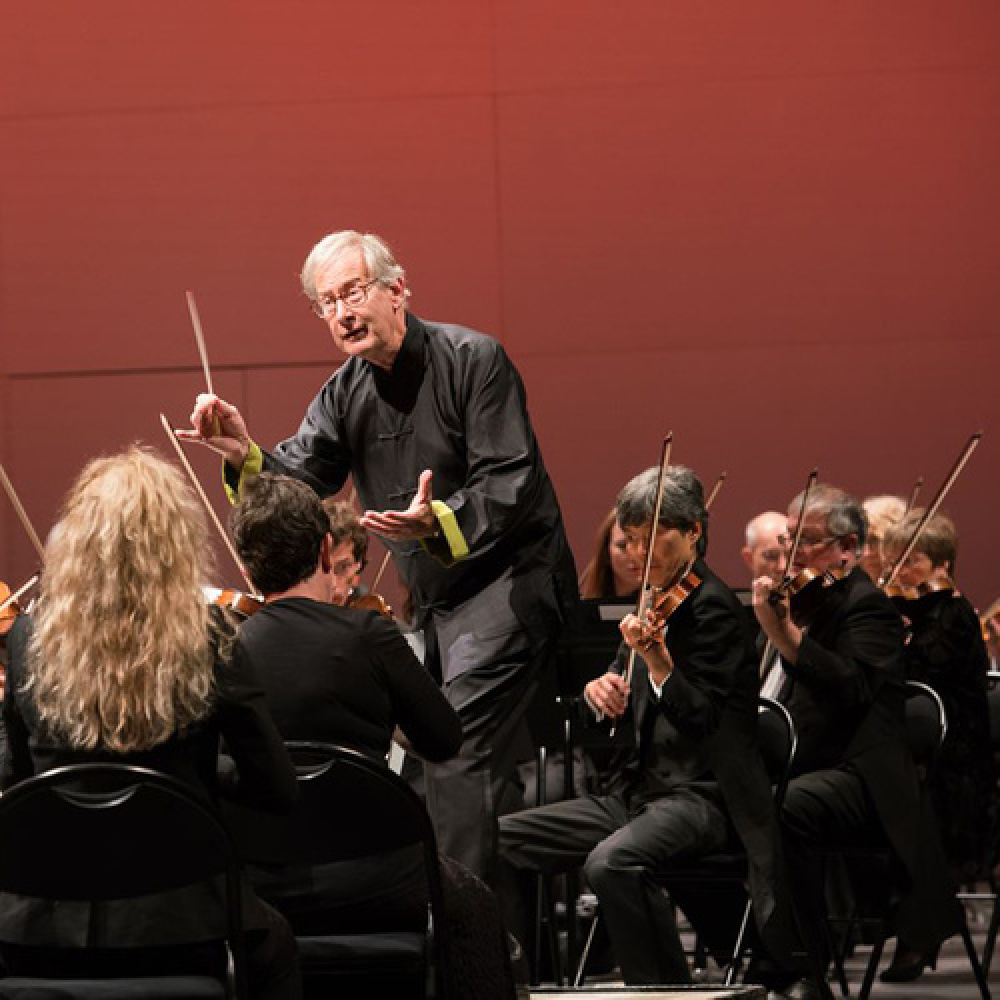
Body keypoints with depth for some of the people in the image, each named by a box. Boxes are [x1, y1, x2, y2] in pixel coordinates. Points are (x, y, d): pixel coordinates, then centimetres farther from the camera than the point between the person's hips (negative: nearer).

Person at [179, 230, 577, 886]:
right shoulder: (345, 394, 7)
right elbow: (295, 482, -5)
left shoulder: (473, 360, -14)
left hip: (511, 577, -8)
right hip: (435, 601, 8)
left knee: (458, 747, -19)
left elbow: (510, 486, -22)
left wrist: (438, 521, -39)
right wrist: (245, 456, -26)